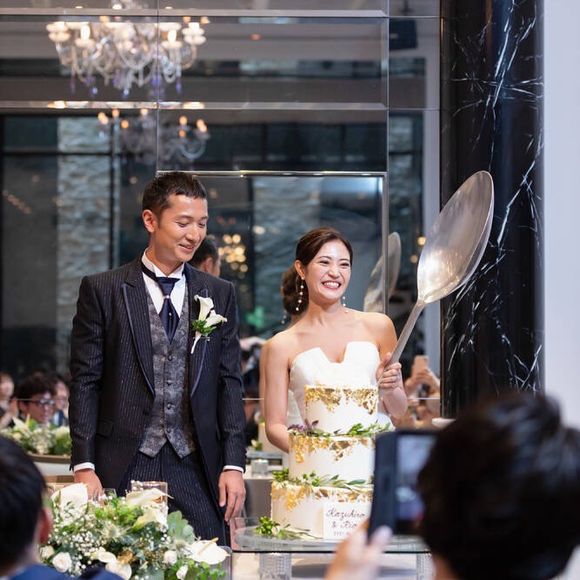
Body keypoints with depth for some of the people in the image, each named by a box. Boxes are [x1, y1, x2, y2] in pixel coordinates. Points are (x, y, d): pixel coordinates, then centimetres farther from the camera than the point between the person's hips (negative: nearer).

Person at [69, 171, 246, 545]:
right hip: (124, 469, -2)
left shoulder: (219, 295, 11)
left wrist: (233, 464, 1)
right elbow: (85, 382, 1)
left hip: (196, 471, 2)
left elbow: (230, 383, 9)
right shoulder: (102, 290, 3)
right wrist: (84, 465, -6)